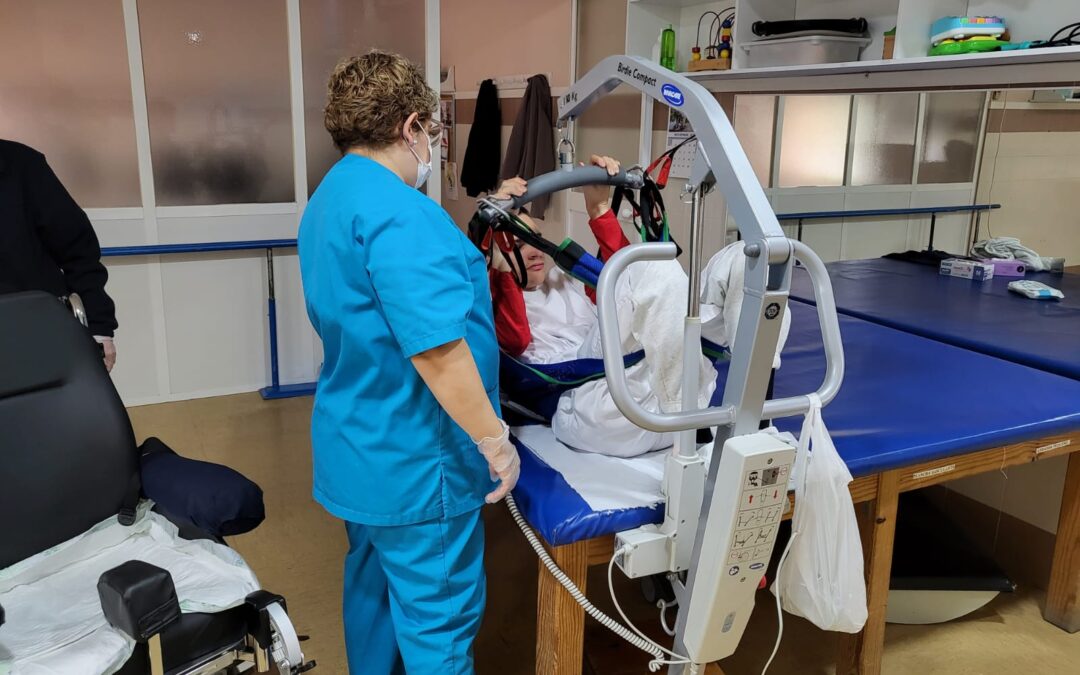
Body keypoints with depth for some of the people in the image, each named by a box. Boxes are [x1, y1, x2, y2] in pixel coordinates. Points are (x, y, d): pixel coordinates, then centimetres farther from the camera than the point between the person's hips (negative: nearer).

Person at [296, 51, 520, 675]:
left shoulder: (327, 201, 10)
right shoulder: (400, 213, -24)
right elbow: (436, 348, -28)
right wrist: (494, 438, -19)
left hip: (357, 449, 10)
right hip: (415, 463, -10)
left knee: (373, 583, 25)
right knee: (439, 619, 5)